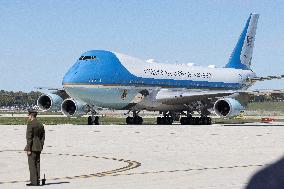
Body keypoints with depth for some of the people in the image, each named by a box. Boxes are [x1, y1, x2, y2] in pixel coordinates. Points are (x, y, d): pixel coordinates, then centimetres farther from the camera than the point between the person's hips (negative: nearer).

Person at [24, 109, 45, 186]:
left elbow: (29, 137, -17)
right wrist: (40, 147, 17)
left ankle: (34, 181, -7)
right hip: (38, 147, 8)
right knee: (37, 164, 9)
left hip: (32, 147, -8)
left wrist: (28, 149, -16)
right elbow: (43, 137, 13)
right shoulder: (41, 124, 12)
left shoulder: (30, 124, -13)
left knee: (32, 164, -5)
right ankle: (37, 181, 10)